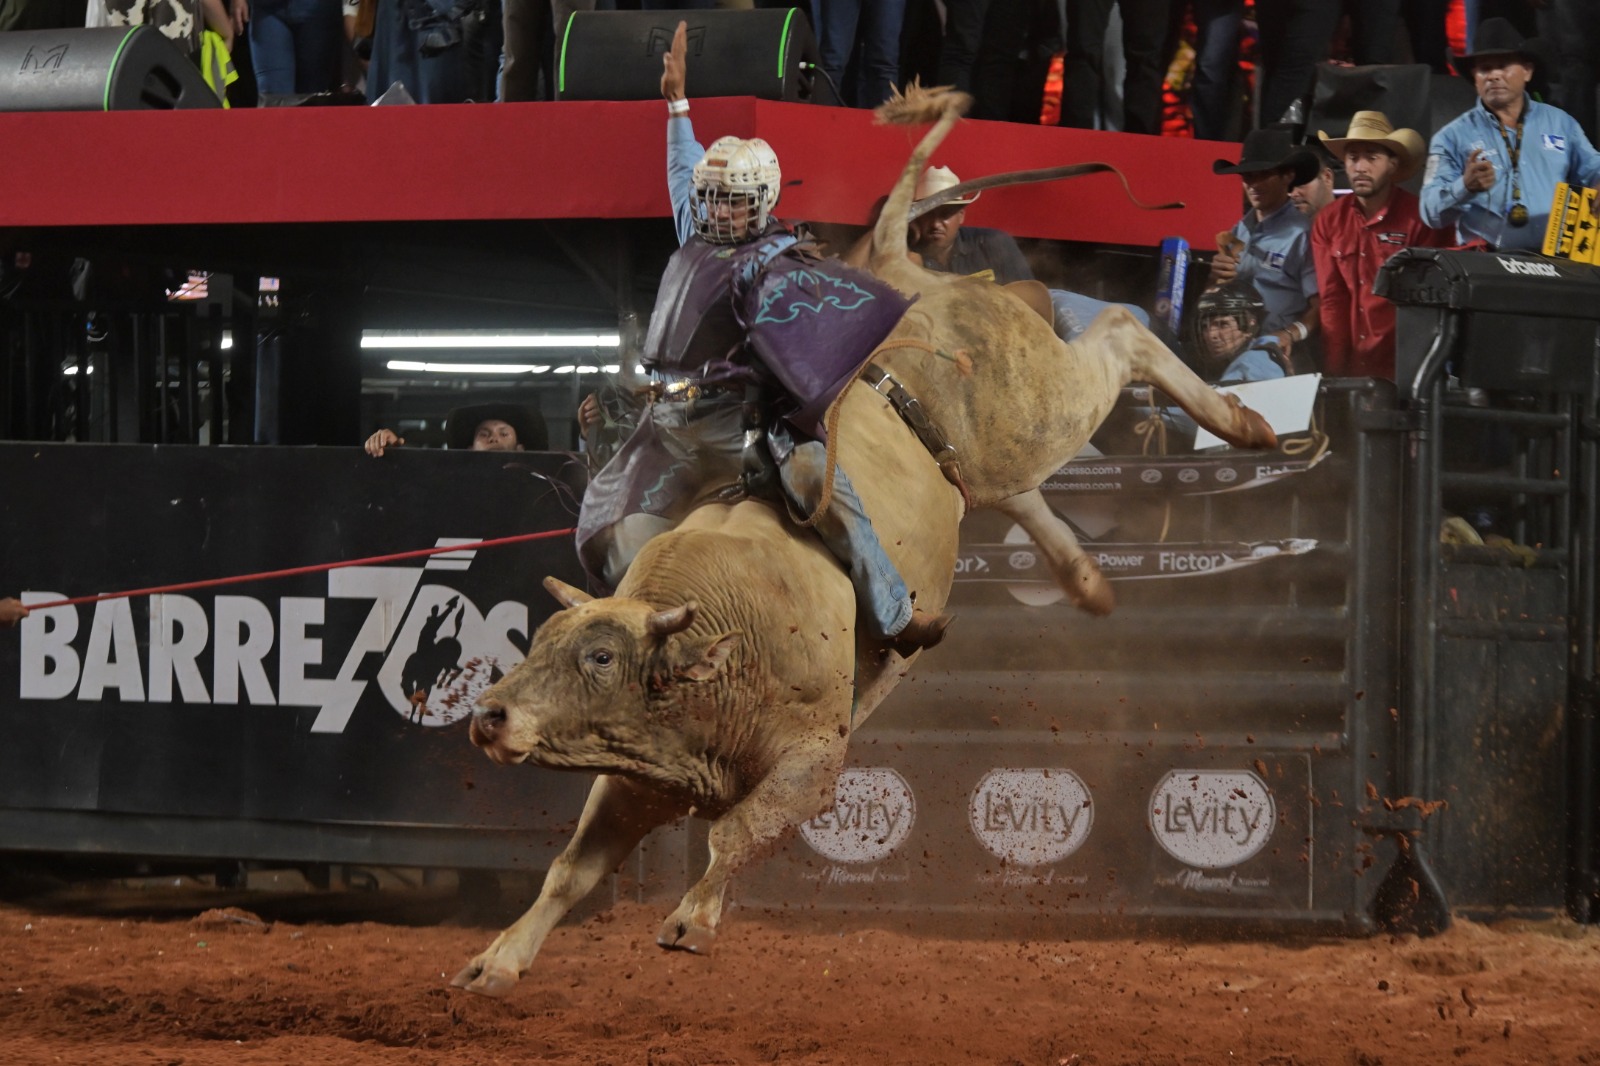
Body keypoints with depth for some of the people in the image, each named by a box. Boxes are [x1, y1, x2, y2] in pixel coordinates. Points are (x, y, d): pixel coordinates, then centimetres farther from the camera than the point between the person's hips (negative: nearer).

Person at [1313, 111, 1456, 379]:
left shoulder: (1420, 218, -5)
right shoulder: (1328, 224, 6)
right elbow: (1332, 300, 4)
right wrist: (1334, 370, -6)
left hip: (1403, 367, -3)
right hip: (1351, 366, 3)